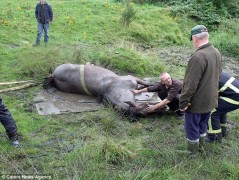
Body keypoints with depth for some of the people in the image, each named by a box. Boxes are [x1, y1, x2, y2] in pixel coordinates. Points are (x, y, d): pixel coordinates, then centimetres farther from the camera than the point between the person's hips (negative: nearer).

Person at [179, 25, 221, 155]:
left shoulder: (198, 56, -28)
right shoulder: (216, 53, 0)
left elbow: (190, 83, -27)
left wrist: (183, 101, -19)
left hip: (196, 102, -8)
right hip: (210, 99, 8)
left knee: (192, 128, 11)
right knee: (203, 125, 25)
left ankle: (192, 151, 27)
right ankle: (200, 146, 42)